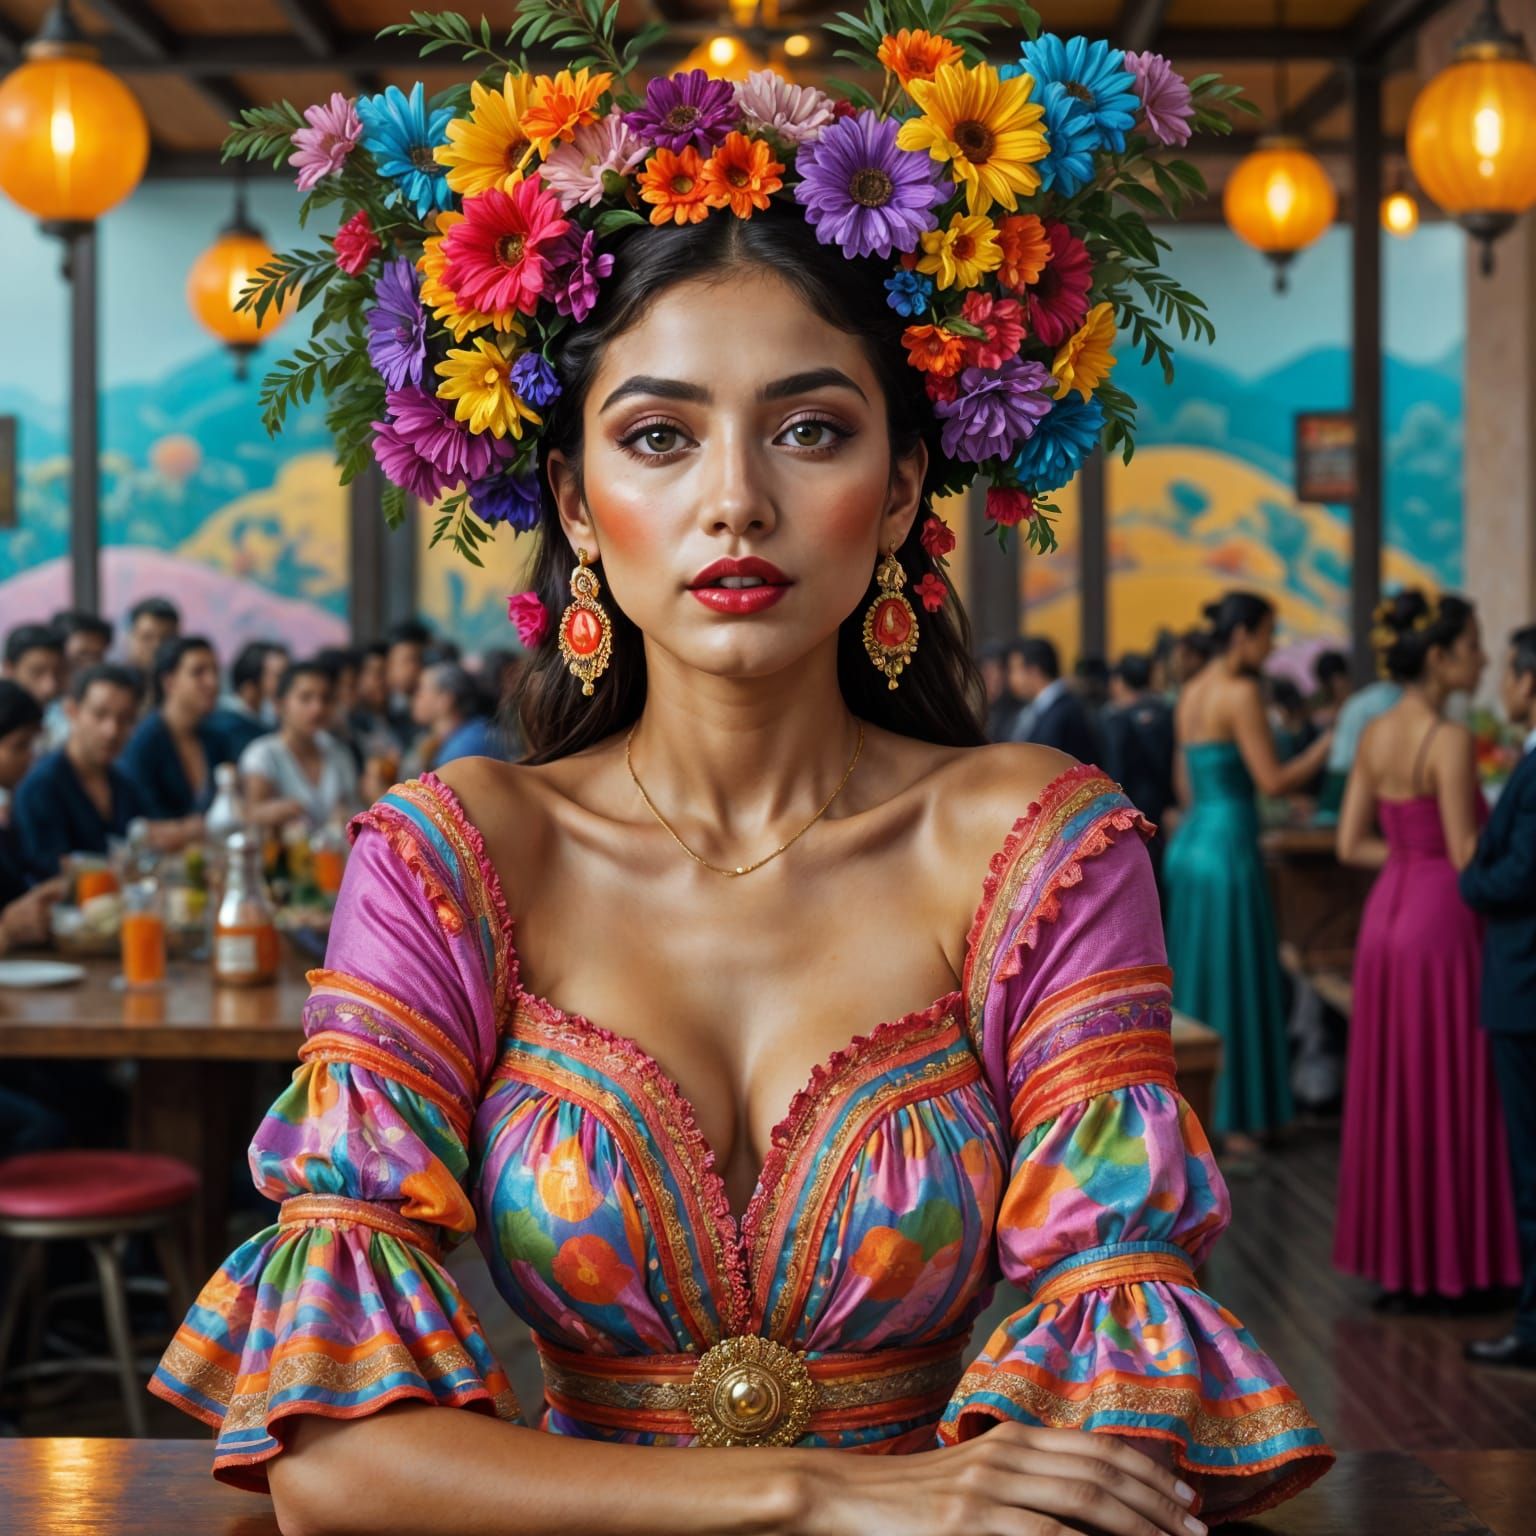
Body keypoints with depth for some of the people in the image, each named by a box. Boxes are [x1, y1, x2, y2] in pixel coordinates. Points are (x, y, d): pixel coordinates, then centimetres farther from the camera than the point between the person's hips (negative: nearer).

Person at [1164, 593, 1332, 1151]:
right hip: (1228, 846, -9)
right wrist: (1328, 743, -5)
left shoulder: (1191, 692, 13)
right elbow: (1273, 780, -15)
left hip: (1189, 843, 9)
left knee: (1192, 979, 14)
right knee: (1234, 983, 0)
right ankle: (1231, 1118, 6)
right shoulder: (1241, 692, -13)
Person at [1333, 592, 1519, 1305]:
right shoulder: (1450, 740, -16)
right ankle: (1446, 1266, 11)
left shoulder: (1375, 734, 6)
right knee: (1449, 1097, 3)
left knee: (1387, 1092, 12)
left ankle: (1390, 1258, 20)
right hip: (1441, 922, -7)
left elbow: (1352, 844, 8)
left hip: (1386, 915, 8)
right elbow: (1470, 856, -17)